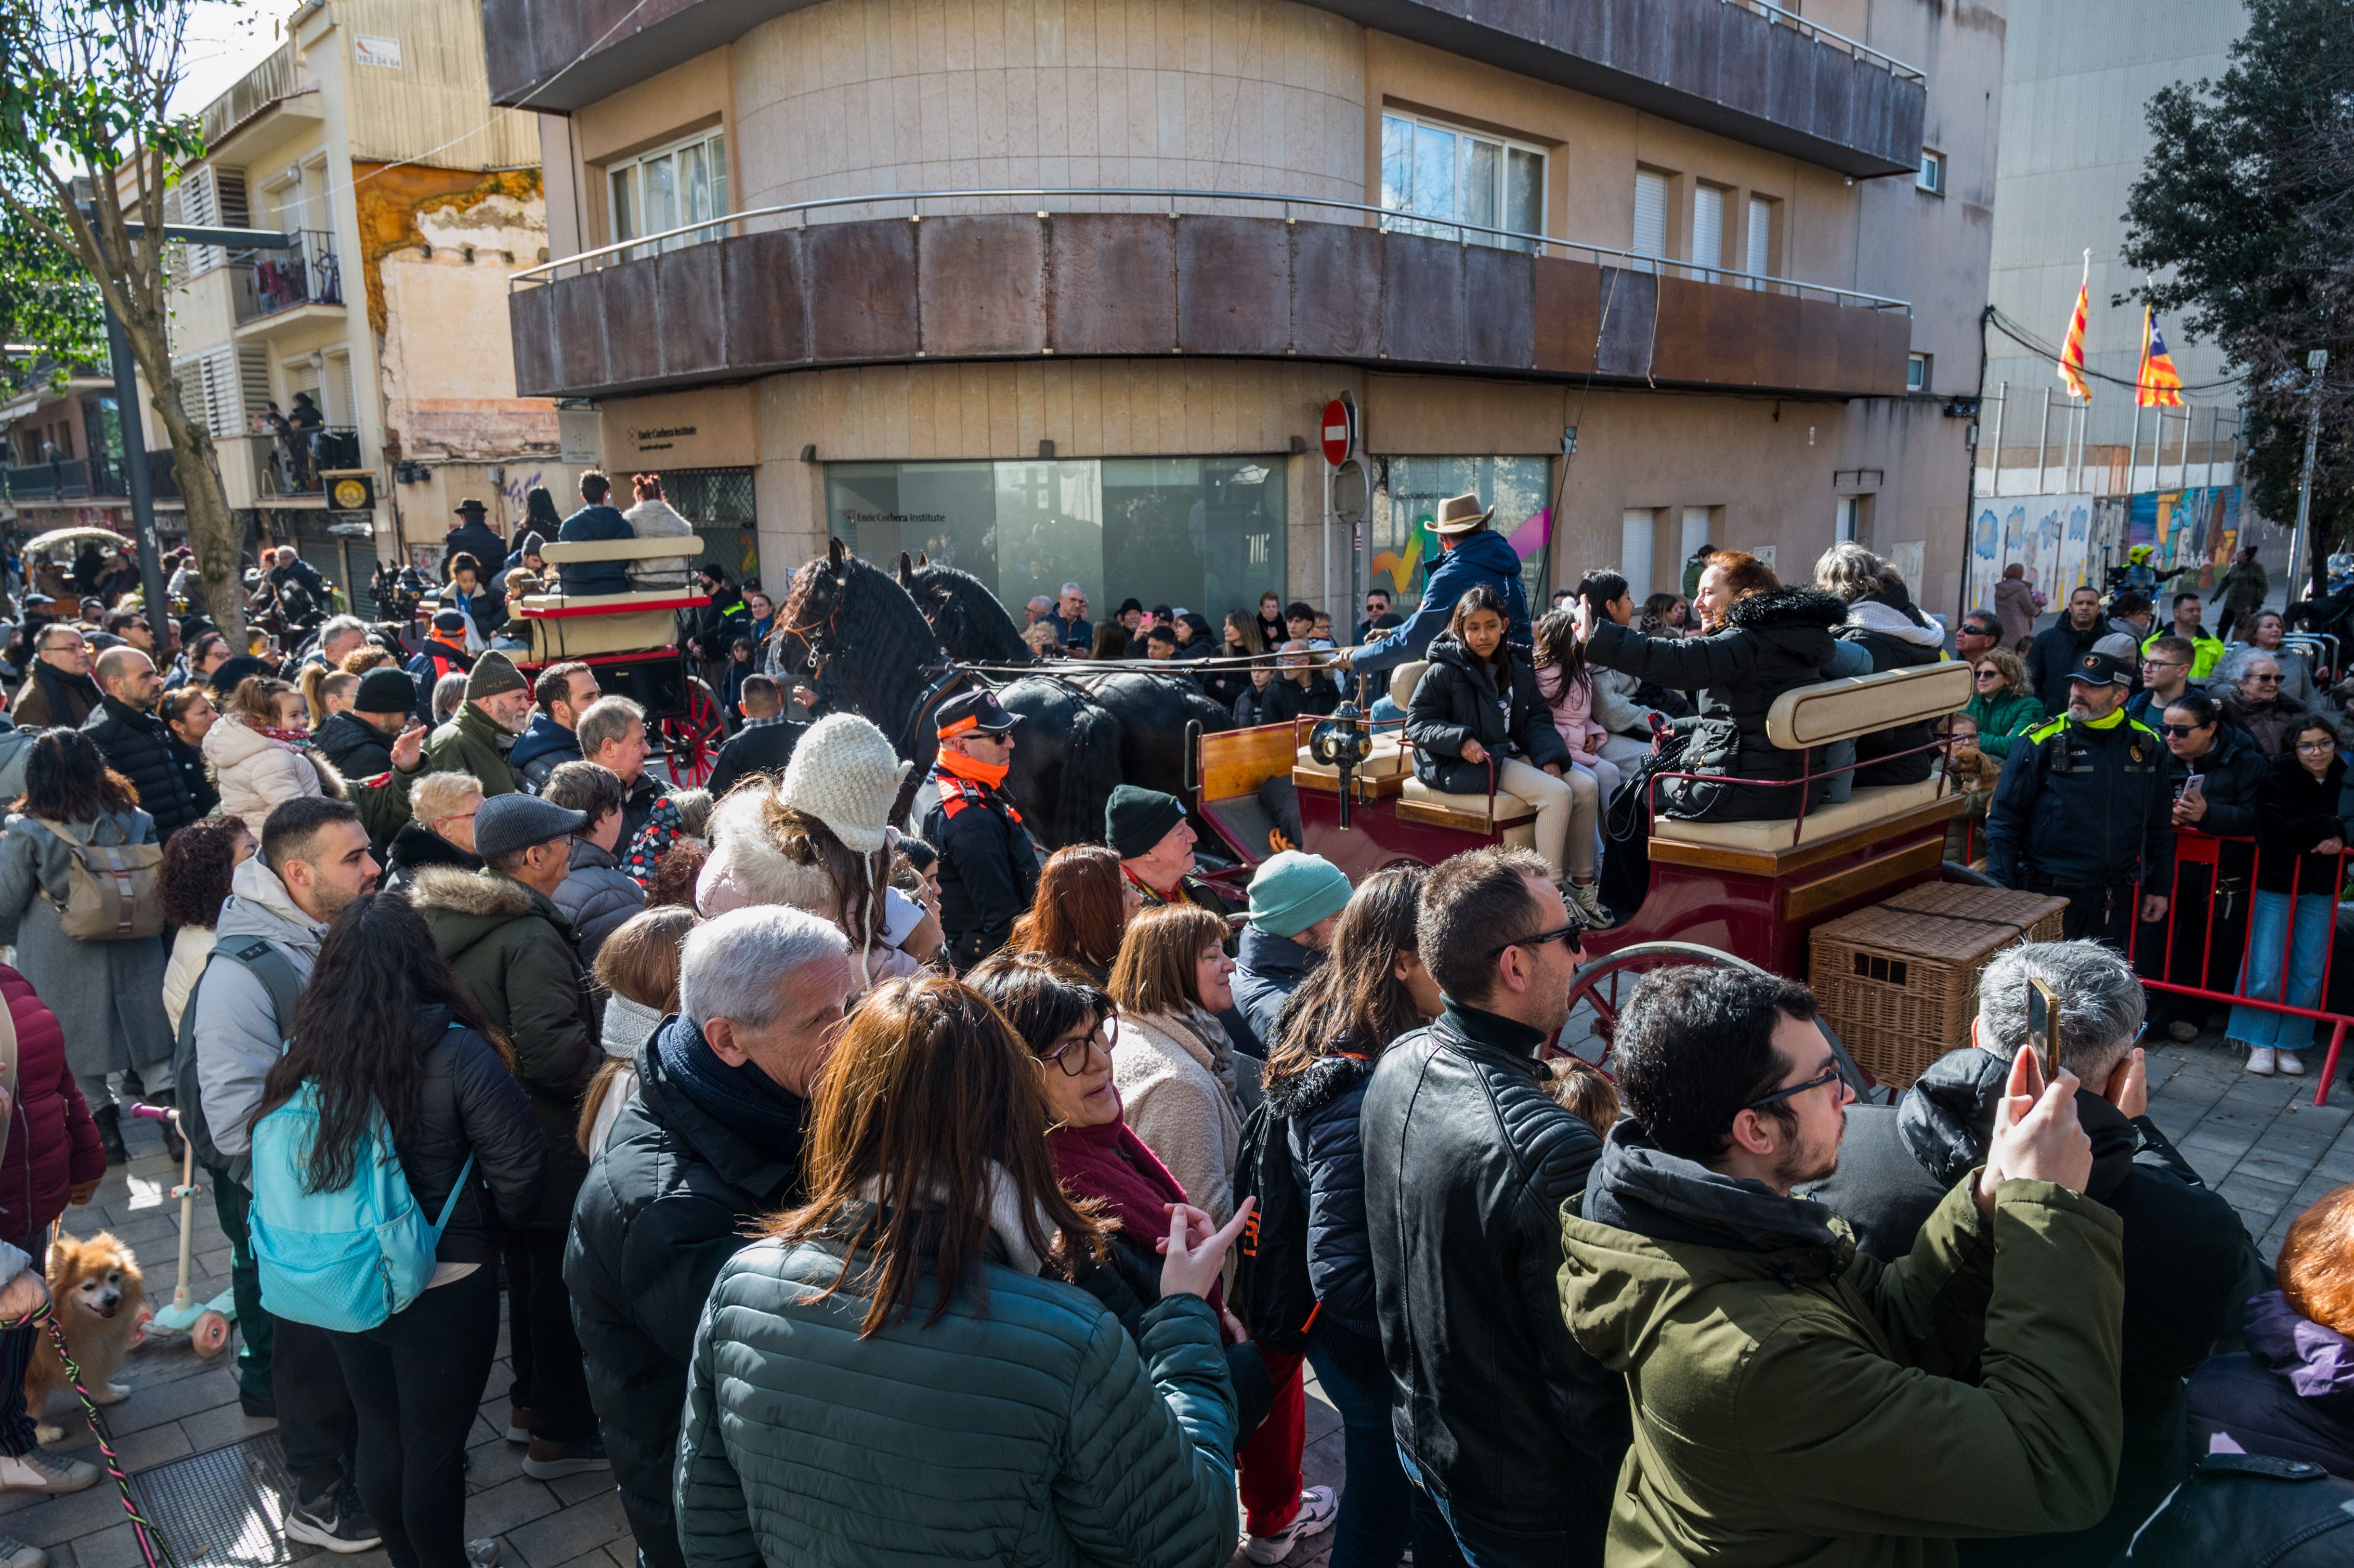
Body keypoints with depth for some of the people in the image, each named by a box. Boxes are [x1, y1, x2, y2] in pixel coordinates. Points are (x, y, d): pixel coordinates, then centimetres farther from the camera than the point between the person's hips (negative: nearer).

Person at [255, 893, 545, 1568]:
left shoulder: (305, 1053, -8)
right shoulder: (454, 1051, -22)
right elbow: (520, 1164, -20)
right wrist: (489, 1227, 0)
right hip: (444, 1290, -5)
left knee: (379, 1434, 23)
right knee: (435, 1445, 13)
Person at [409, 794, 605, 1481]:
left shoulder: (444, 922, 3)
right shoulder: (531, 939, -26)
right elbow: (550, 1051, -31)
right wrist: (611, 1074, -15)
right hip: (547, 1142, -9)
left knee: (525, 1265, 24)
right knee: (558, 1278, 5)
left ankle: (530, 1400, 40)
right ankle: (559, 1431, 19)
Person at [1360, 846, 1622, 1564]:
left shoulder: (1398, 1065, -8)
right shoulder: (1551, 1153, -34)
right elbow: (1586, 1377, -25)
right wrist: (1623, 1502, -10)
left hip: (1419, 1433, 7)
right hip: (1526, 1505, -7)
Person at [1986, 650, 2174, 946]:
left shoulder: (2146, 745, 6)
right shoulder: (2041, 742, -6)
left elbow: (2160, 826, 15)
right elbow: (2003, 819, -5)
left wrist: (2159, 887, 15)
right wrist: (2000, 890, -10)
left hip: (2115, 900, 4)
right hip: (2049, 894, -4)